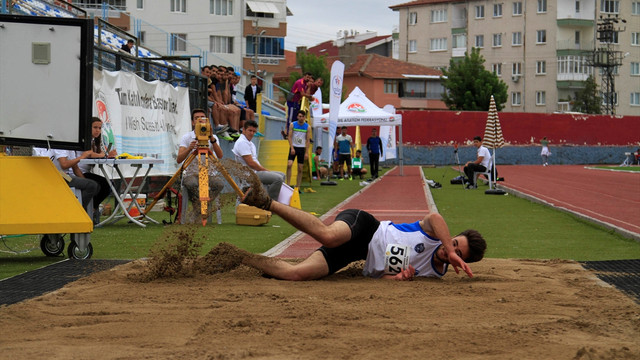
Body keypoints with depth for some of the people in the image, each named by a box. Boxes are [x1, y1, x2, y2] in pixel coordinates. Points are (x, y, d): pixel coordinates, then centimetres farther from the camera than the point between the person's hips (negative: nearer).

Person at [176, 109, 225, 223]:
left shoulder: (213, 137, 7)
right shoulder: (186, 137, 4)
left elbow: (220, 156, -11)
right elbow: (179, 160, -8)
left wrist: (212, 140, -24)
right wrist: (189, 149, -26)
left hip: (209, 174, 2)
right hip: (191, 174, -2)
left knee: (219, 184, -32)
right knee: (192, 184, -38)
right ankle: (197, 213, -19)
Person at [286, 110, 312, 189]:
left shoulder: (307, 127, 1)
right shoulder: (292, 125, 0)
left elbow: (308, 140, 2)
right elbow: (290, 137, -1)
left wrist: (306, 152, -4)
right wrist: (292, 148, -13)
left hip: (302, 148, 1)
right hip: (293, 147, -1)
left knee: (300, 169, 1)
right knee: (289, 165, -19)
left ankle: (298, 187, 6)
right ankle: (288, 184, -15)